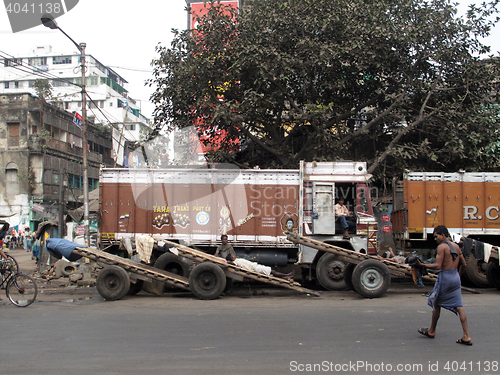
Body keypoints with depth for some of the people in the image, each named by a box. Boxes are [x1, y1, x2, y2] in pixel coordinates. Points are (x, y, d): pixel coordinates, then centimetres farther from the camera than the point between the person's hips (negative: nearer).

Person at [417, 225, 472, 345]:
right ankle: (466, 336, 0)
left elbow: (438, 266, -19)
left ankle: (431, 331, 24)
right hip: (456, 277, 7)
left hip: (445, 277, -7)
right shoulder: (456, 246, 9)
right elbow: (463, 264, 15)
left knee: (436, 304, 10)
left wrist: (424, 265, -13)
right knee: (459, 307, 5)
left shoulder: (442, 247, -13)